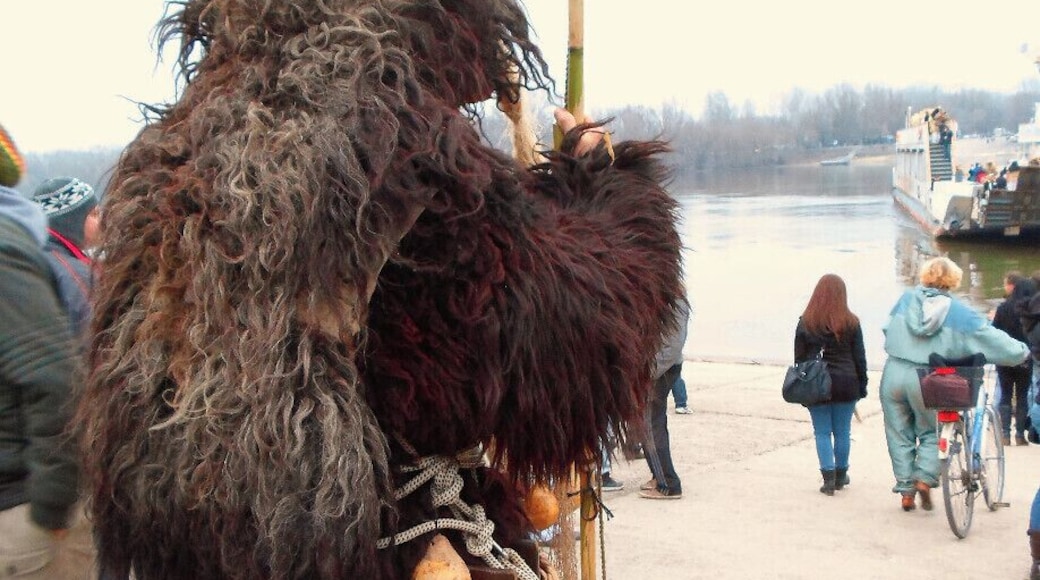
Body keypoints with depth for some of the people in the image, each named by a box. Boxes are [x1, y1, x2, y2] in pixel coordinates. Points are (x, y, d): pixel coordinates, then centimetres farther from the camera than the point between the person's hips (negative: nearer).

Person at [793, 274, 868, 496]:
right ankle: (841, 475, 21)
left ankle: (829, 477, -1)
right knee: (842, 431, 11)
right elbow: (859, 357, 1)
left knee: (822, 432, 5)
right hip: (845, 383, 0)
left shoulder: (805, 322, -2)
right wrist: (862, 385, 9)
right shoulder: (851, 323, -3)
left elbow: (799, 357, 1)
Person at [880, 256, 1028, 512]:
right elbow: (994, 340, -5)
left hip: (894, 373, 2)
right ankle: (925, 477, 3)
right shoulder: (959, 312, -7)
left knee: (900, 434, 12)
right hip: (926, 381, -2)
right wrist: (1022, 352, 9)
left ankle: (905, 490, 15)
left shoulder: (907, 298, 1)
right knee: (930, 432, 20)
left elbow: (888, 328, 11)